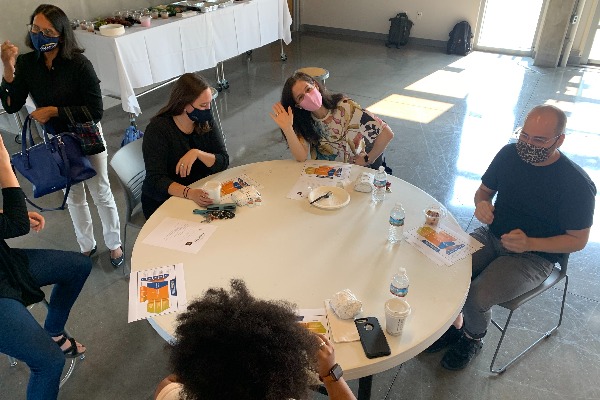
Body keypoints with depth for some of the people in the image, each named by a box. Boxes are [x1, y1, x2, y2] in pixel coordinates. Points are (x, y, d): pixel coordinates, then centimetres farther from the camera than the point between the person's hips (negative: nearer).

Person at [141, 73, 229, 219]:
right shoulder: (157, 129, -17)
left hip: (201, 193, 4)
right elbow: (156, 180, -23)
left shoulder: (206, 122, -4)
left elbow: (223, 162, -8)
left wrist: (197, 153, -29)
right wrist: (189, 193, -42)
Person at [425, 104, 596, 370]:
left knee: (476, 298, -25)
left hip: (534, 256, -4)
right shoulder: (509, 154, -4)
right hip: (491, 237, 5)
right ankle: (454, 325, 10)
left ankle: (473, 338, 12)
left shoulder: (576, 183, -17)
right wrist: (482, 203, -14)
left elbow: (578, 239, -9)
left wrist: (530, 243, -25)